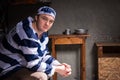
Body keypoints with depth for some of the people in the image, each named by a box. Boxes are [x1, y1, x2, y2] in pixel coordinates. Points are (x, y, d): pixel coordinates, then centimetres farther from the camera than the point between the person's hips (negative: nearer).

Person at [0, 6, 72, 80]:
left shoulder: (43, 33, 4)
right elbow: (34, 64, -28)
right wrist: (57, 69, -18)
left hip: (23, 66, 10)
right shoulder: (27, 33, -27)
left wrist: (59, 65, -6)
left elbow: (45, 55, 10)